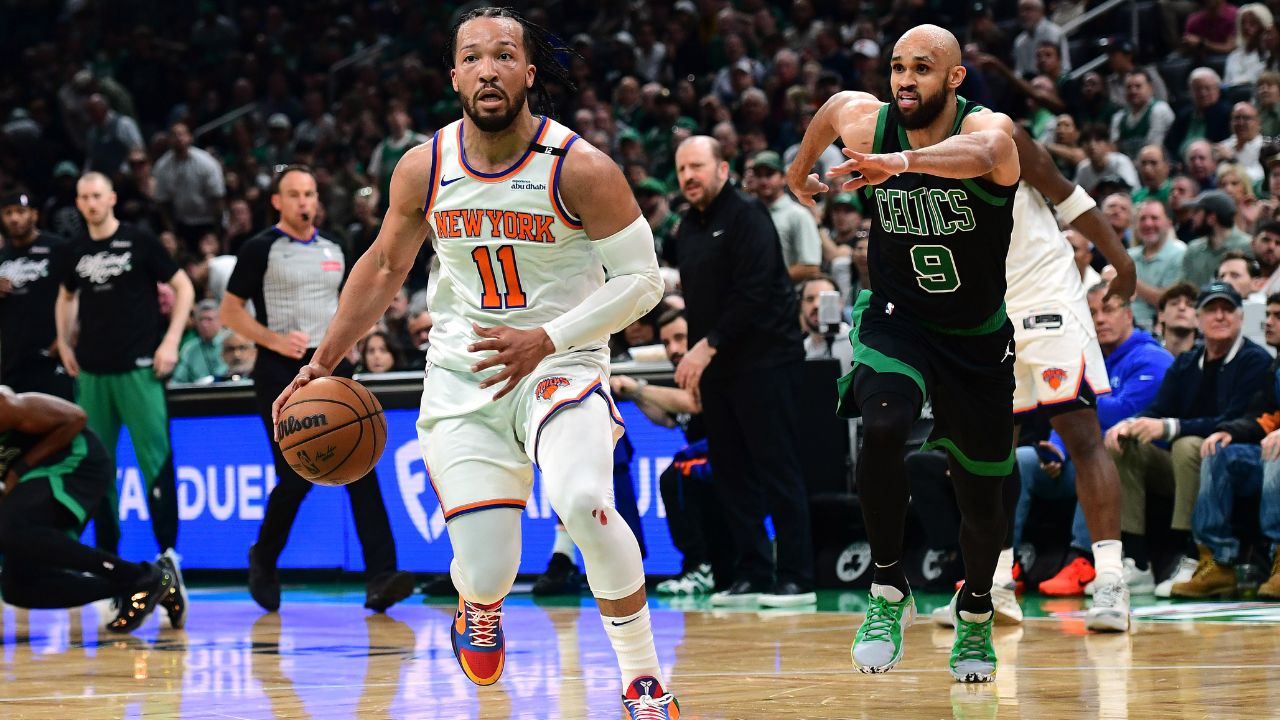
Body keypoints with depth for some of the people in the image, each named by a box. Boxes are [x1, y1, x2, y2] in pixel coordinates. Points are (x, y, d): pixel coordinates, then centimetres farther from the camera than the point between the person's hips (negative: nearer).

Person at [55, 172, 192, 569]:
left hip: (139, 368, -5)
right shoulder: (77, 252, 10)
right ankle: (106, 553, 15)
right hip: (92, 370, 5)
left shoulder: (138, 242, -3)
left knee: (155, 457, -9)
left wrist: (170, 341, -8)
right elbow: (66, 296, 29)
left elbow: (183, 287, 0)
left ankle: (168, 550, -6)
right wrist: (64, 343, 17)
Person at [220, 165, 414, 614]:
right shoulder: (261, 249, -1)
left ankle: (380, 578, -17)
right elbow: (230, 312, -2)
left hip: (331, 368, 4)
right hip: (281, 375, -4)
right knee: (296, 478, -8)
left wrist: (349, 336, 9)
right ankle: (264, 559, 20)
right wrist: (275, 340, -16)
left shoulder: (333, 251, 15)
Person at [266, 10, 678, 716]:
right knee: (485, 574, -7)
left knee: (582, 503, -33)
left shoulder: (580, 169, -14)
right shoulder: (424, 169, -3)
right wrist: (323, 363, 11)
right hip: (462, 376, 3)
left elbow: (641, 279, -10)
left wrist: (546, 340, -21)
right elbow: (384, 266, 14)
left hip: (560, 363, -3)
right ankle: (481, 602, 35)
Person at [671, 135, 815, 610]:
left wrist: (708, 345, -18)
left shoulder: (746, 216, -9)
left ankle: (797, 578, -6)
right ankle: (752, 575, 11)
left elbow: (753, 293, -18)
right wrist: (694, 363, 13)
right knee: (732, 475, 6)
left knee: (777, 471, -7)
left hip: (764, 362, -8)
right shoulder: (688, 228, 16)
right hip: (717, 368, 8)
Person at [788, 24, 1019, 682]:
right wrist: (800, 168, 29)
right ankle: (889, 591, -16)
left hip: (978, 337, -1)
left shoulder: (989, 126, -23)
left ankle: (975, 610, 39)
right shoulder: (865, 120, -12)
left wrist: (903, 162, -66)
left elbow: (982, 153, -49)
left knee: (981, 498, 10)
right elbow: (834, 105, 14)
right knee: (882, 429, -31)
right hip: (896, 318, 1)